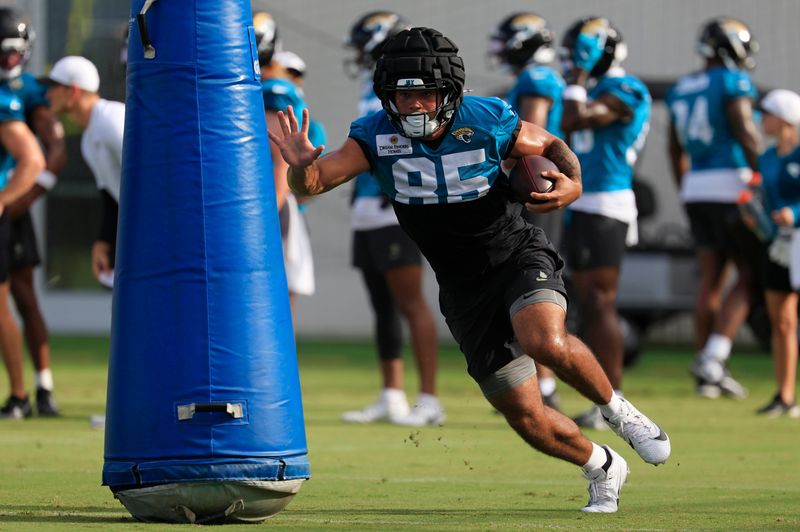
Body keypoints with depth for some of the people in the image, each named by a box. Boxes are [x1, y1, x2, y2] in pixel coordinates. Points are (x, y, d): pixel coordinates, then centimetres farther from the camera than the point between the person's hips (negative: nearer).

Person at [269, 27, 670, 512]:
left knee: (545, 343, -35)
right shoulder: (377, 136, -13)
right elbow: (312, 182, -21)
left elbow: (552, 147, 2)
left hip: (519, 254, -2)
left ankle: (617, 410, -6)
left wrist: (572, 183, -19)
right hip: (465, 289, 3)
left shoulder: (486, 122, -16)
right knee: (527, 418, 1)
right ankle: (602, 468, 29)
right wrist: (302, 165, -44)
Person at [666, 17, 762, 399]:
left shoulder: (681, 91, 13)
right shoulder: (733, 83, -10)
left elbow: (676, 150, 19)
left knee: (711, 279, 9)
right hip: (732, 185, -7)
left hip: (696, 186, 7)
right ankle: (713, 358, -15)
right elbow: (746, 135, -16)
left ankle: (706, 374, 7)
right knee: (748, 277, -1)